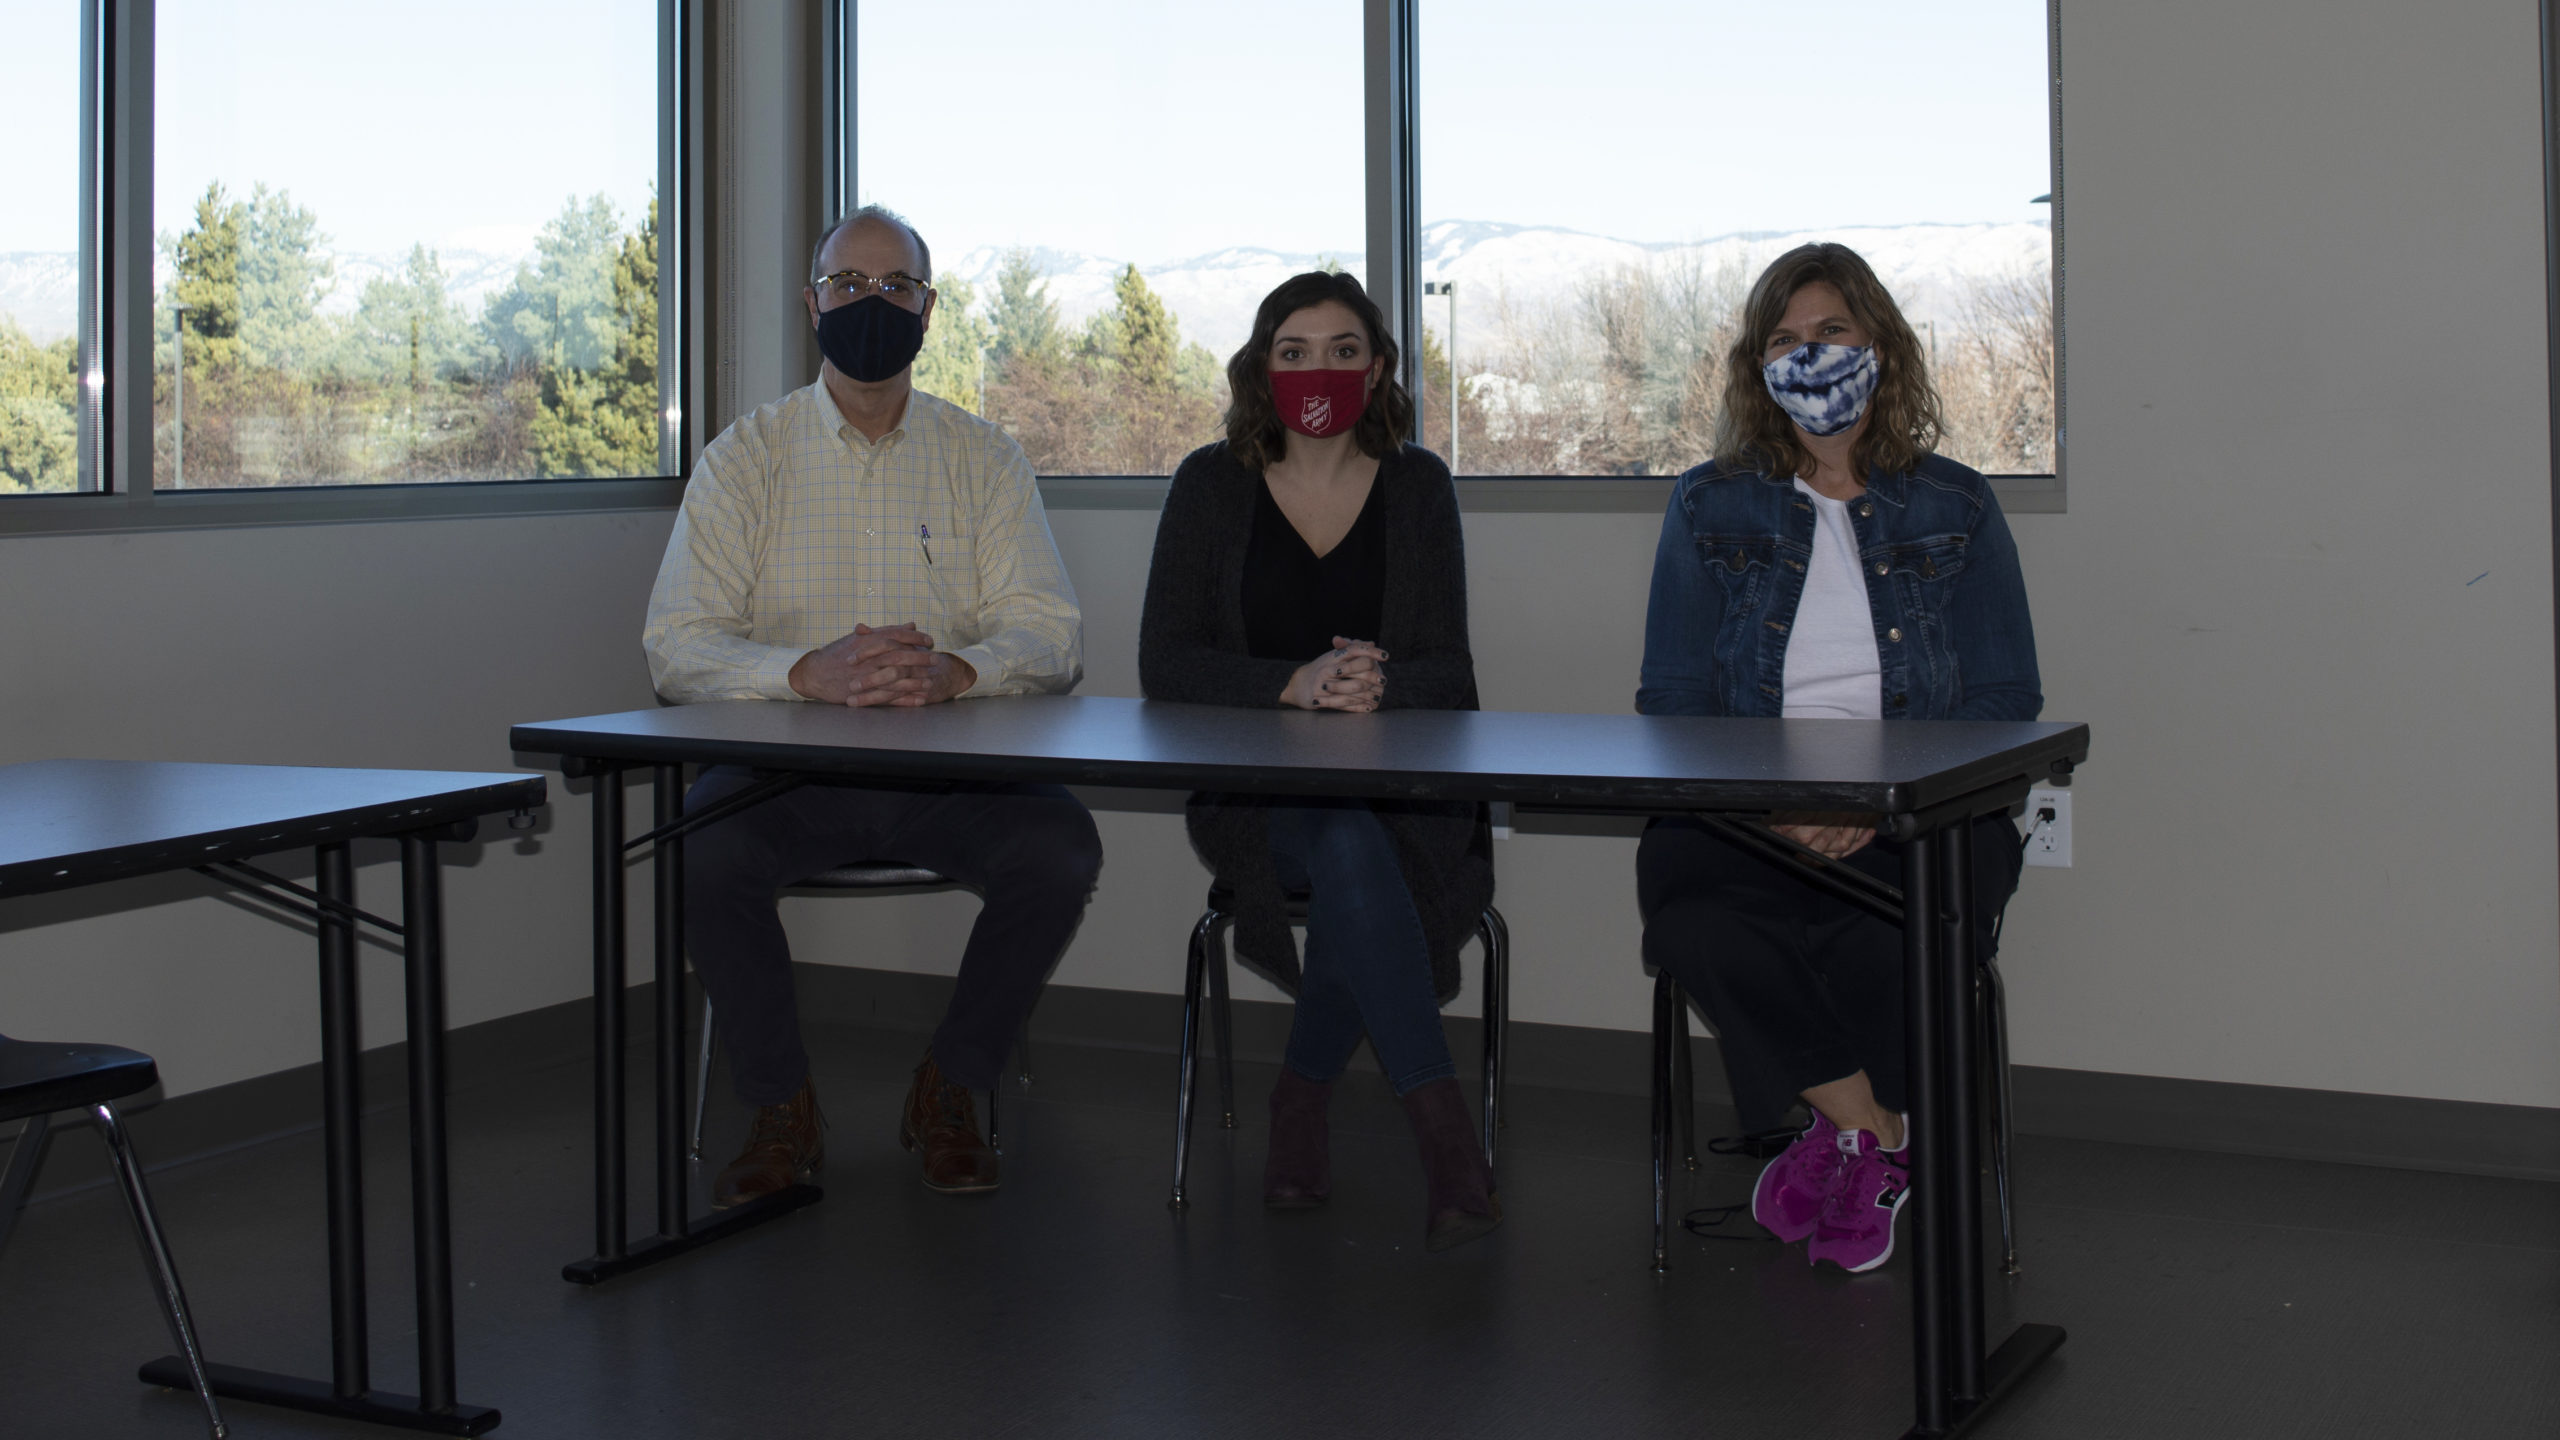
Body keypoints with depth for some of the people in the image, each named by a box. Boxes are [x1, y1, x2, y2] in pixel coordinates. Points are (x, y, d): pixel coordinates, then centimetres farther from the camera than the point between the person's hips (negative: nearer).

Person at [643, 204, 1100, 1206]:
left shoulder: (985, 461, 8)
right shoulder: (744, 458, 5)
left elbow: (1051, 636, -1)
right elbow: (677, 647, -5)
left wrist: (953, 670, -24)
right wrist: (809, 672, -26)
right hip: (785, 762, -1)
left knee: (1060, 847, -27)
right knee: (701, 848, -31)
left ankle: (944, 1096, -4)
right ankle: (782, 1113, -9)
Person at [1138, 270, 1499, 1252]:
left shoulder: (1416, 487, 7)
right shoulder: (1213, 486, 4)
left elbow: (1449, 672, 2)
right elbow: (1164, 664, -5)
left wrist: (1380, 683, -23)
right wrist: (1296, 683, -22)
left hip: (1402, 794, 1)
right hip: (1255, 795, -1)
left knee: (1354, 857, -34)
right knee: (1348, 850, -34)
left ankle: (1303, 1099, -14)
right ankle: (1443, 1130, -33)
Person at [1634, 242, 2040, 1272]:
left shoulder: (1956, 510, 12)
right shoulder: (1710, 509, 14)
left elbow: (2004, 704, 6)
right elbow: (1671, 698, 8)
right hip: (1743, 817, 1)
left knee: (1886, 930, -36)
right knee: (1687, 899, -35)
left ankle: (1839, 1134, -4)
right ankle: (1874, 1135, -13)